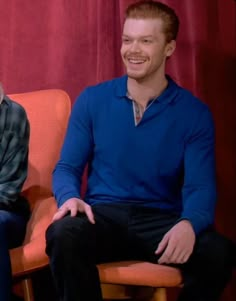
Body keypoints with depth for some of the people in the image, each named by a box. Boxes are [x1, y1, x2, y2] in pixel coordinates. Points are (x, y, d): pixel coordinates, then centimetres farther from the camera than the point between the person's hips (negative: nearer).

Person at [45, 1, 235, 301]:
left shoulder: (194, 113, 2)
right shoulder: (92, 100, 7)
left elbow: (200, 185, -6)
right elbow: (67, 167, 9)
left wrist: (188, 224, -31)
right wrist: (70, 197, -16)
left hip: (162, 221, 0)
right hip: (104, 215, 0)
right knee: (63, 235, -36)